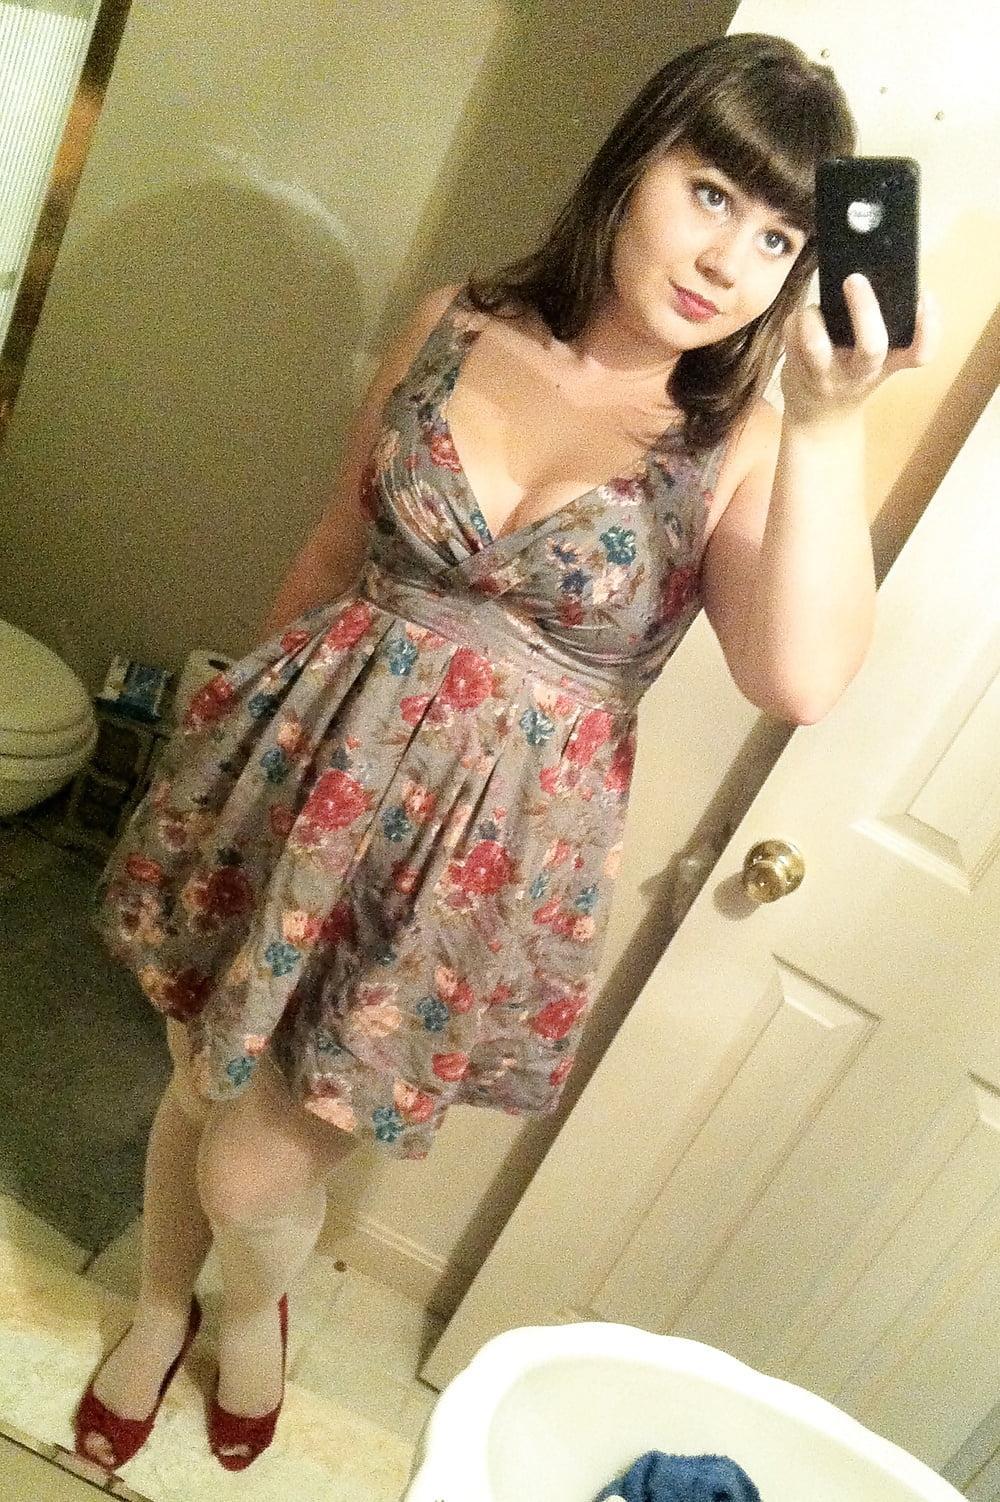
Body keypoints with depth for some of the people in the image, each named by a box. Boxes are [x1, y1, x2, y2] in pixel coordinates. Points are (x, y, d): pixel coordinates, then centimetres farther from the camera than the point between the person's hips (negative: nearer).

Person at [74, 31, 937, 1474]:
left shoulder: (743, 437, -9)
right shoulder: (460, 324, -1)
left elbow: (802, 678, -25)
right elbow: (336, 548, 8)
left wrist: (829, 422, -29)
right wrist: (252, 734, 16)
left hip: (489, 843, -2)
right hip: (308, 771, 3)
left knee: (259, 1171, 9)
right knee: (200, 1083, 20)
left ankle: (257, 1312, 50)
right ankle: (159, 1309, 56)